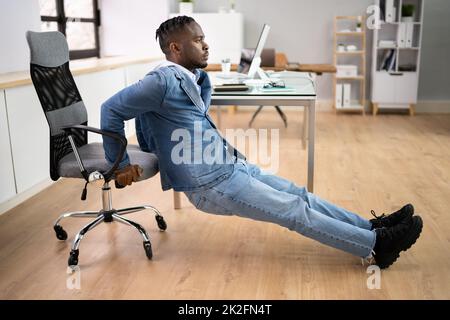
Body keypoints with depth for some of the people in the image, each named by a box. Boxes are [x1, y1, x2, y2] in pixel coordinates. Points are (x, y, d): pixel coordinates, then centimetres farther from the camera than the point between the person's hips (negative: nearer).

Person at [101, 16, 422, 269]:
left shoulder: (193, 77, 10)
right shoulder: (163, 81, -18)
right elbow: (112, 109, -16)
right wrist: (121, 165, -11)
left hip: (232, 167, 9)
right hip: (210, 184, -9)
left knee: (300, 195, 6)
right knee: (296, 210, -7)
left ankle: (372, 227, 13)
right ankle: (376, 245, 0)